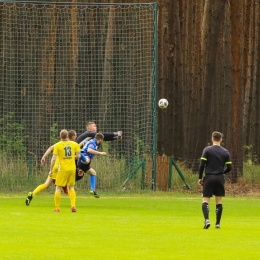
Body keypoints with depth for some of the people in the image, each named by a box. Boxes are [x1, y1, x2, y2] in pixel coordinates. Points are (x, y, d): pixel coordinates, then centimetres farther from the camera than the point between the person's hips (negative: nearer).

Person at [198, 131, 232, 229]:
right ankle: (218, 223, 10)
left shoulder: (207, 150, -4)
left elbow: (202, 165, -8)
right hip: (220, 178, 2)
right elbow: (229, 168, 4)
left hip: (209, 177, -2)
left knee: (205, 200, -1)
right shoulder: (225, 152, 4)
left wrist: (200, 178, 2)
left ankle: (206, 220, -22)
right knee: (219, 201, 11)